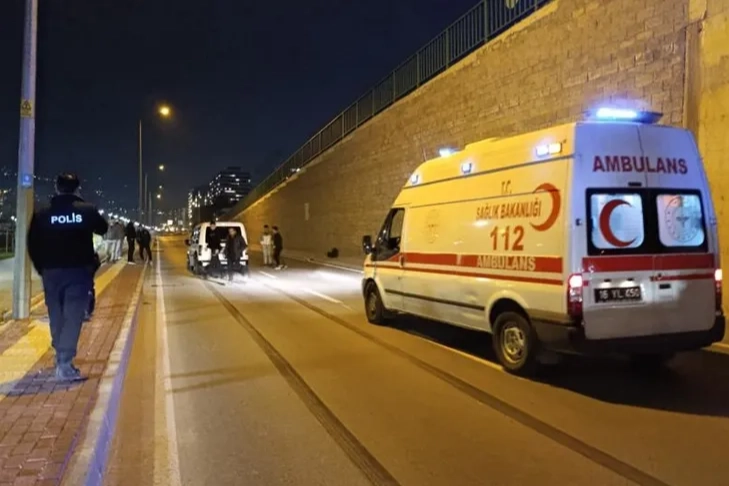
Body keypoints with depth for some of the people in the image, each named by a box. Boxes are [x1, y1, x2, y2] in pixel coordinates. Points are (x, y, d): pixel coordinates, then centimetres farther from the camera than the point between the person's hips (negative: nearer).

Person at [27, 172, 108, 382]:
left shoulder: (42, 214, -2)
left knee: (57, 316, 15)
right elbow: (103, 229, 12)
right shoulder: (87, 210, -5)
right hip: (79, 271, -2)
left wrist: (41, 268, 14)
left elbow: (33, 244, 2)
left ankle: (61, 358, 27)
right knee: (73, 316, -4)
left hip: (51, 271, 2)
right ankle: (64, 363, -12)